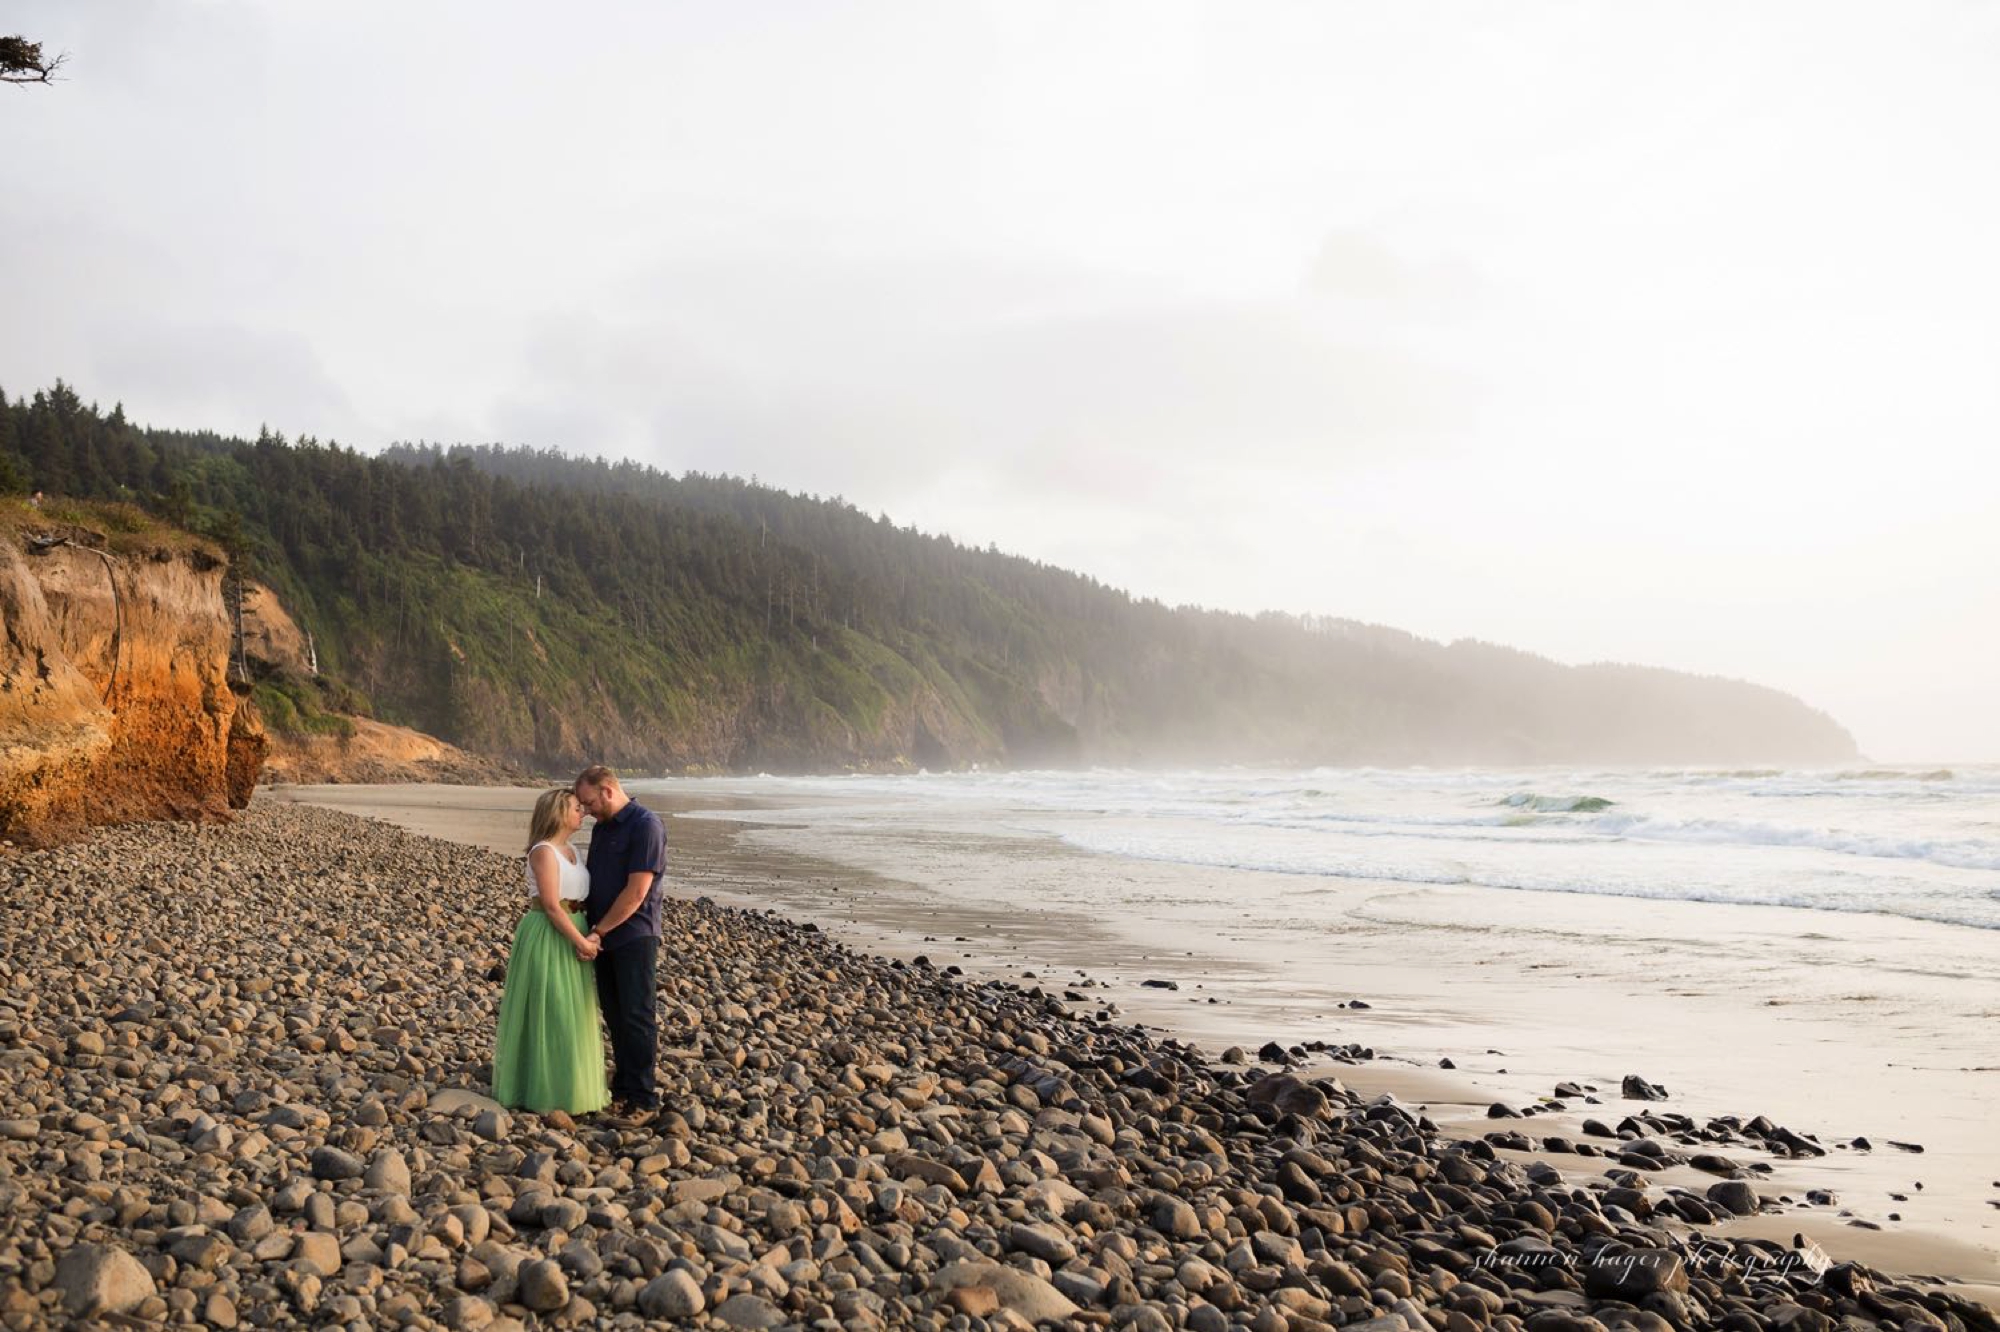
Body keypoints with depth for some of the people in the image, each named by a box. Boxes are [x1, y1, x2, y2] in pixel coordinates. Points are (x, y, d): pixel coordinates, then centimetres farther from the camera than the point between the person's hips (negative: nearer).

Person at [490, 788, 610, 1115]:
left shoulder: (570, 850, 12)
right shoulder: (544, 852, -14)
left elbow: (579, 897, 10)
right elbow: (552, 905, -19)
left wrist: (586, 938, -5)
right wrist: (581, 941, -17)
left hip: (571, 936, 9)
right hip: (548, 938, -9)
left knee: (571, 1012, 15)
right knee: (547, 1013, -1)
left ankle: (570, 1085, 26)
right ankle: (544, 1091, 9)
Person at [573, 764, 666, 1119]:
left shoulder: (645, 825, -14)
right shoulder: (602, 828, 13)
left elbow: (636, 892, -18)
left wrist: (598, 931, -14)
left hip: (634, 937, -8)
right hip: (603, 937, 8)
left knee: (637, 1017, -3)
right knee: (614, 1016, 12)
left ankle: (643, 1097, 4)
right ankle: (622, 1089, 21)